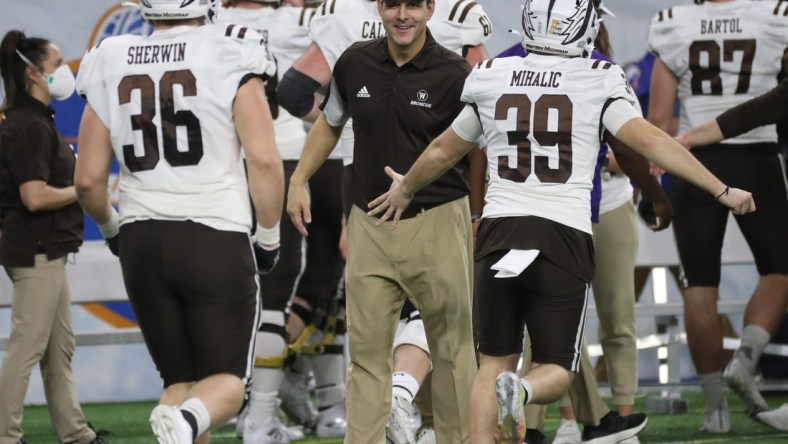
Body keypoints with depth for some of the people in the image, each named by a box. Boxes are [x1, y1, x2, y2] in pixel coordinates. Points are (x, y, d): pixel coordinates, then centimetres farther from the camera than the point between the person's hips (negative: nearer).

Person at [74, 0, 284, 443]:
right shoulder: (231, 61, -6)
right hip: (216, 240, -3)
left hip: (142, 241, 3)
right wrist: (269, 236, 3)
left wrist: (111, 227, 27)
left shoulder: (111, 68, 5)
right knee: (227, 380, 6)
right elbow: (265, 160, -11)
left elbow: (89, 179, 7)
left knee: (182, 380, 15)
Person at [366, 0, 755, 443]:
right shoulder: (598, 80, -2)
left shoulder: (490, 78, 7)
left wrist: (406, 189, 40)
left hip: (501, 233, 2)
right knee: (556, 370, 8)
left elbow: (444, 151, 21)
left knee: (495, 363, 16)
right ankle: (520, 391, -26)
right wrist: (722, 191, -4)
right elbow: (650, 142, -9)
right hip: (565, 237, -2)